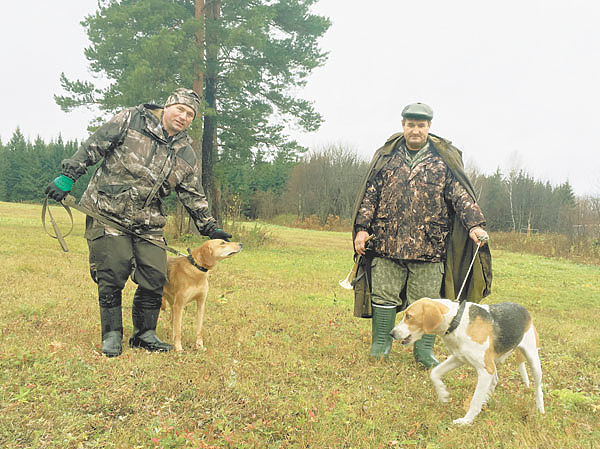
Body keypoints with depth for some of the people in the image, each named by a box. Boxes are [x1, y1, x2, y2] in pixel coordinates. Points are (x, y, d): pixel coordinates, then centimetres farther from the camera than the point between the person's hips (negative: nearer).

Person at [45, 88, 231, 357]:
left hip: (148, 223, 4)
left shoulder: (186, 155, 9)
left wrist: (209, 227, 13)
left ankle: (144, 334, 17)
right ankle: (112, 336, 10)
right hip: (107, 213, -4)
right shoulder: (131, 120, -2)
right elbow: (93, 147, -1)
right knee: (112, 274, -7)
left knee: (155, 278, -1)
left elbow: (193, 196, 15)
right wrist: (68, 176, -5)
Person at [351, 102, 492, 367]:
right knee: (384, 295, 7)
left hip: (428, 244, -1)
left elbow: (461, 195, 2)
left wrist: (475, 225, -12)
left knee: (426, 300, 5)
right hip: (387, 241, 1)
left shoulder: (444, 159, 7)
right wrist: (362, 228, 3)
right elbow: (370, 194, 10)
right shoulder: (386, 156, 10)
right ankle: (381, 344, 22)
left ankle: (424, 350, 19)